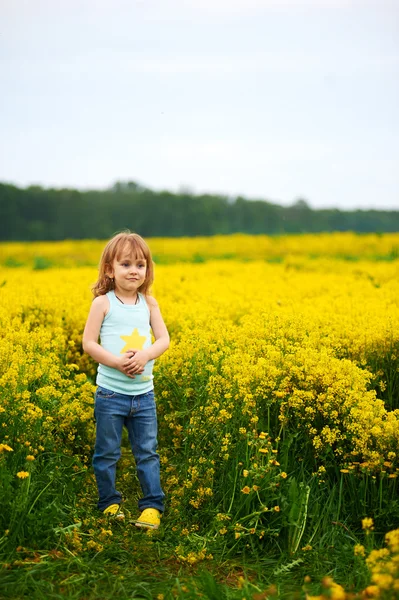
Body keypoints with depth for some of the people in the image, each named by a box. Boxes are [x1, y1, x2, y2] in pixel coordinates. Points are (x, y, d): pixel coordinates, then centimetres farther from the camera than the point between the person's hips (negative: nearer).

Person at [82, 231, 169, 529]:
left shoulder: (149, 303, 4)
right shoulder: (103, 302, -6)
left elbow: (164, 340, 1)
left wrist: (144, 355, -19)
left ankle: (153, 505, 16)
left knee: (147, 452, 8)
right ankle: (109, 503, 24)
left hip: (144, 394, 3)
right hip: (110, 392, -2)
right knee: (107, 453, 8)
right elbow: (88, 343, -7)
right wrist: (117, 361, -20)